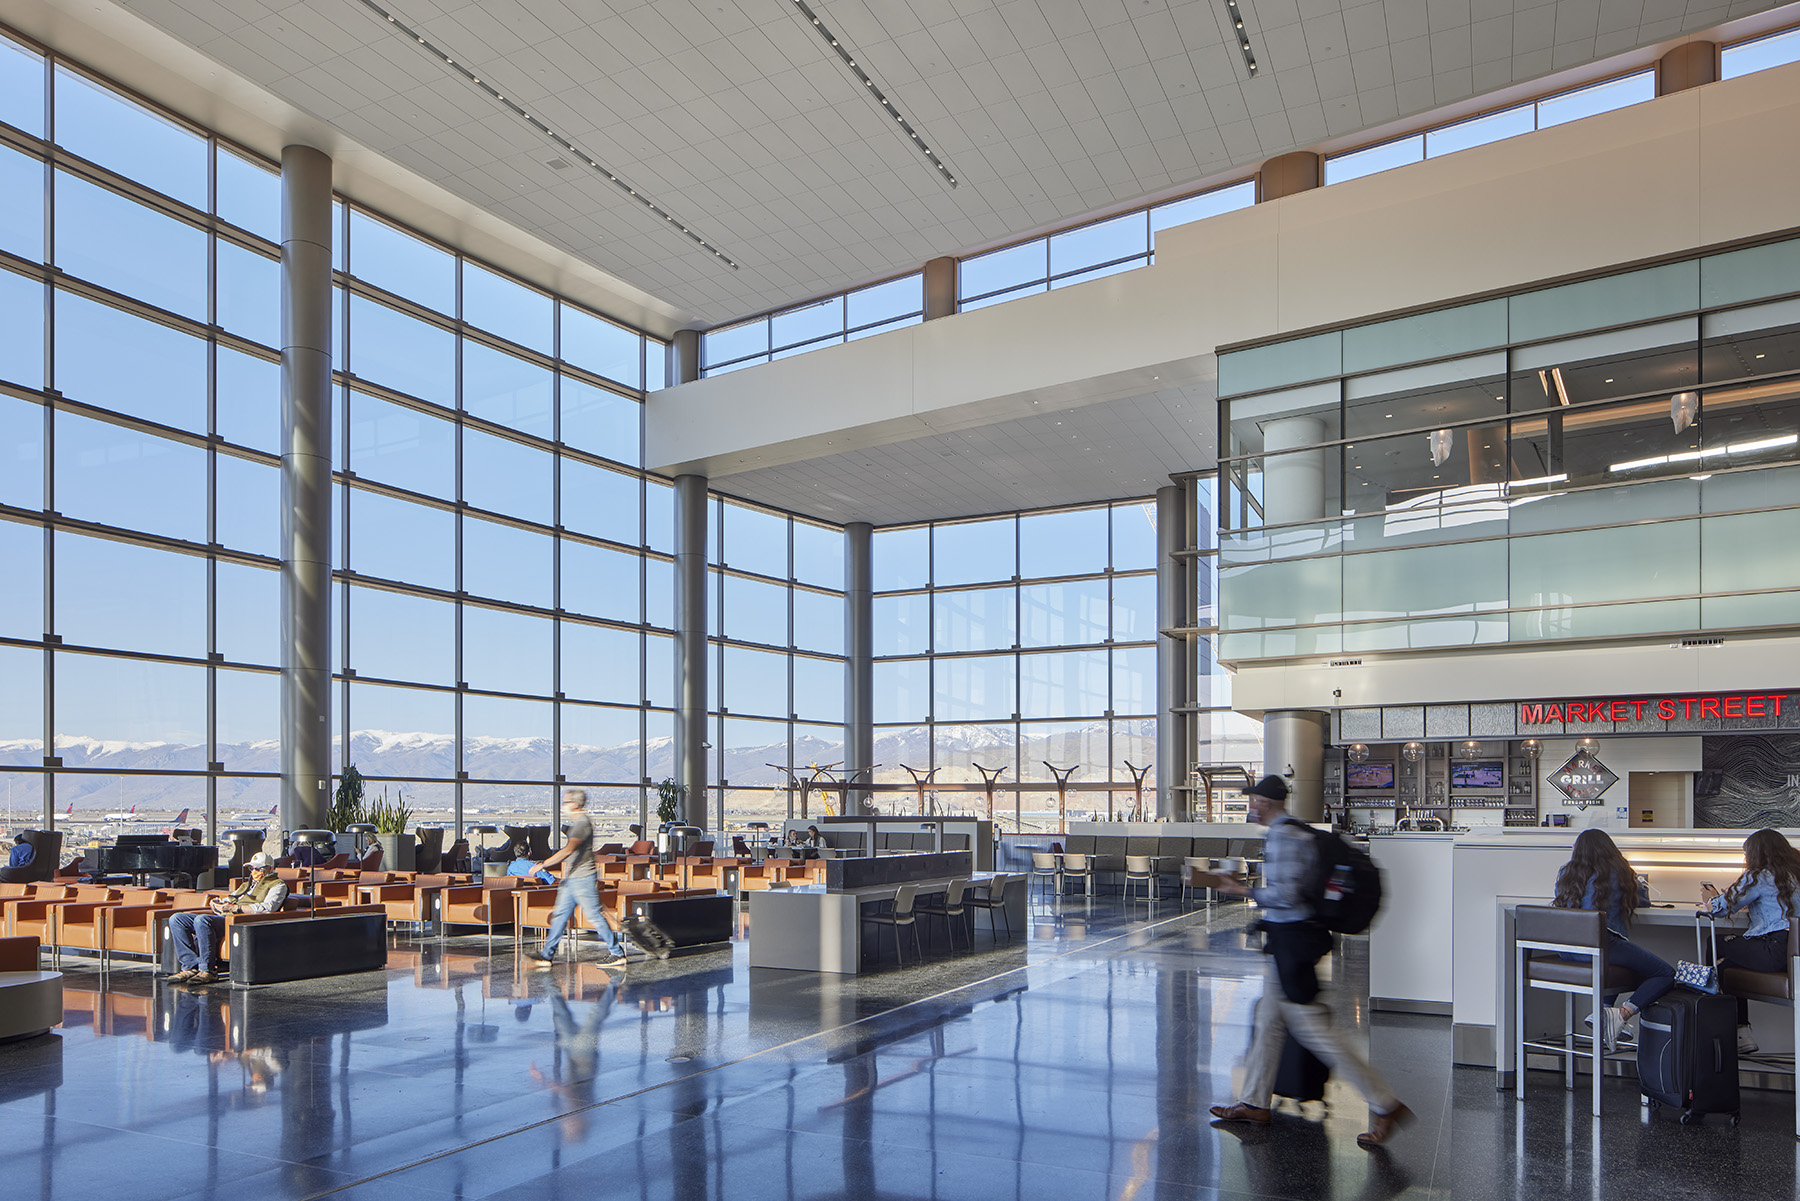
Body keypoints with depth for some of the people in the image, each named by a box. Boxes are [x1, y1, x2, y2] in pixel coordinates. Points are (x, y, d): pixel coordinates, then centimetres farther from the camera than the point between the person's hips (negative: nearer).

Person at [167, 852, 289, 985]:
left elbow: (268, 907, -12)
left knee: (202, 920, -34)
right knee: (176, 919, -3)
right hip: (222, 918, 9)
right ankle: (191, 967, -11)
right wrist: (216, 903, 5)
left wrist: (235, 907, -16)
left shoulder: (277, 885, 6)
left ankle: (206, 971, -29)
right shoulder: (247, 884, 34)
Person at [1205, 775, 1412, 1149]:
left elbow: (1285, 895, -25)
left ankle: (1386, 1105, 1)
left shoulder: (1283, 836, -19)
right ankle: (1255, 1103, 23)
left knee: (1313, 1027, -5)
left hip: (1290, 939, -11)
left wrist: (1241, 890, -15)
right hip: (1287, 939, 11)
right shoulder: (1297, 830, 13)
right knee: (1269, 1020, 15)